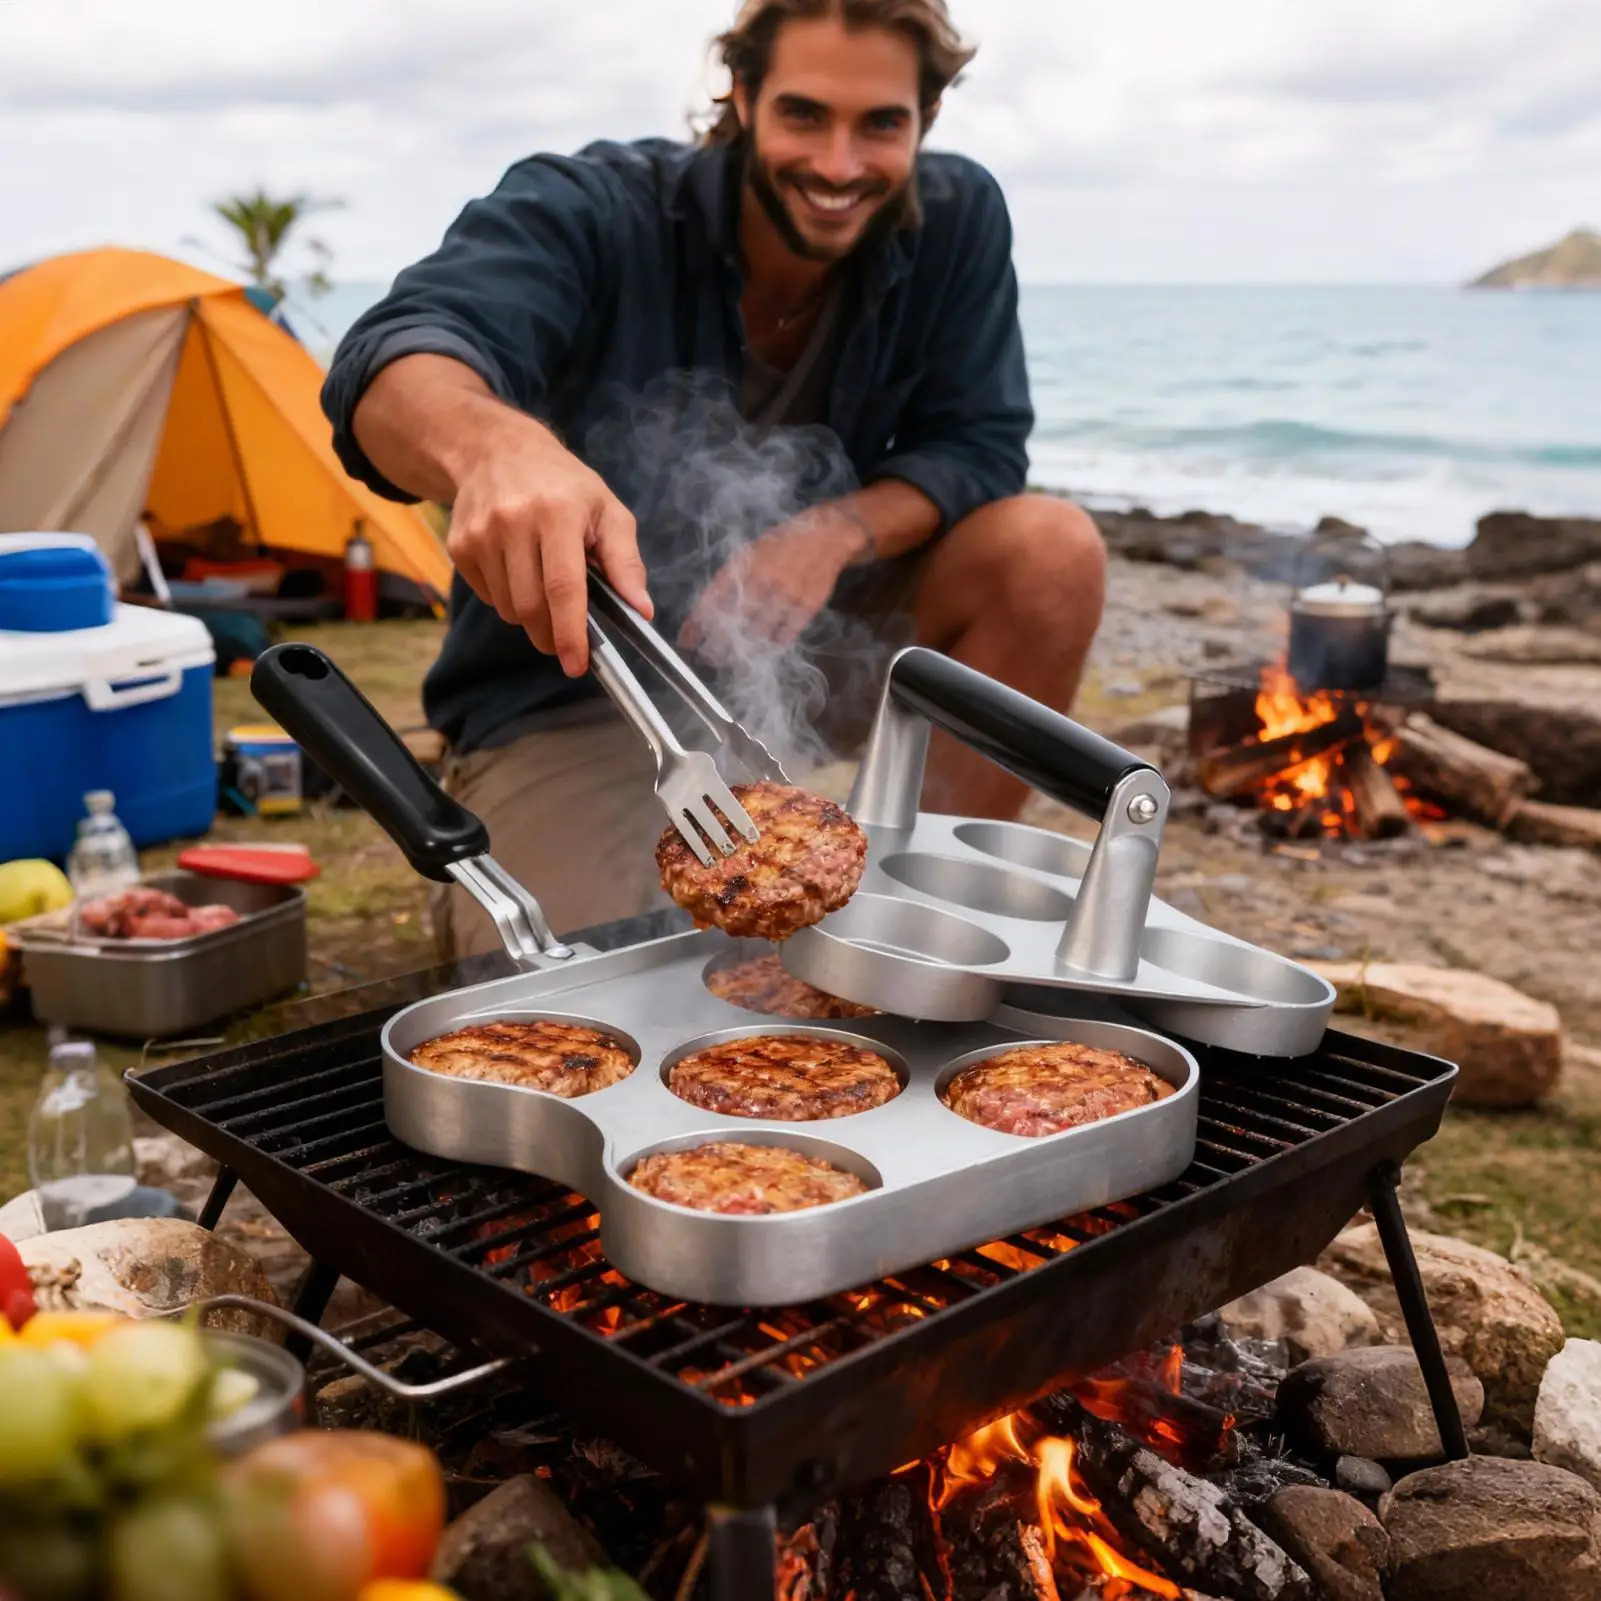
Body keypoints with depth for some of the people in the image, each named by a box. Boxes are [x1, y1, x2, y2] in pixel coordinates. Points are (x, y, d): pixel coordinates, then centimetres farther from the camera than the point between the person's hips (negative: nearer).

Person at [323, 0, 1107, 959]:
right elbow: (399, 357, -35)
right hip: (573, 687, -4)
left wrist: (838, 533, -27)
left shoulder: (957, 222, -7)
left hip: (806, 650, 4)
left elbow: (975, 446, -5)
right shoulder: (591, 214, -19)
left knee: (1051, 550, -19)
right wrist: (496, 447, -61)